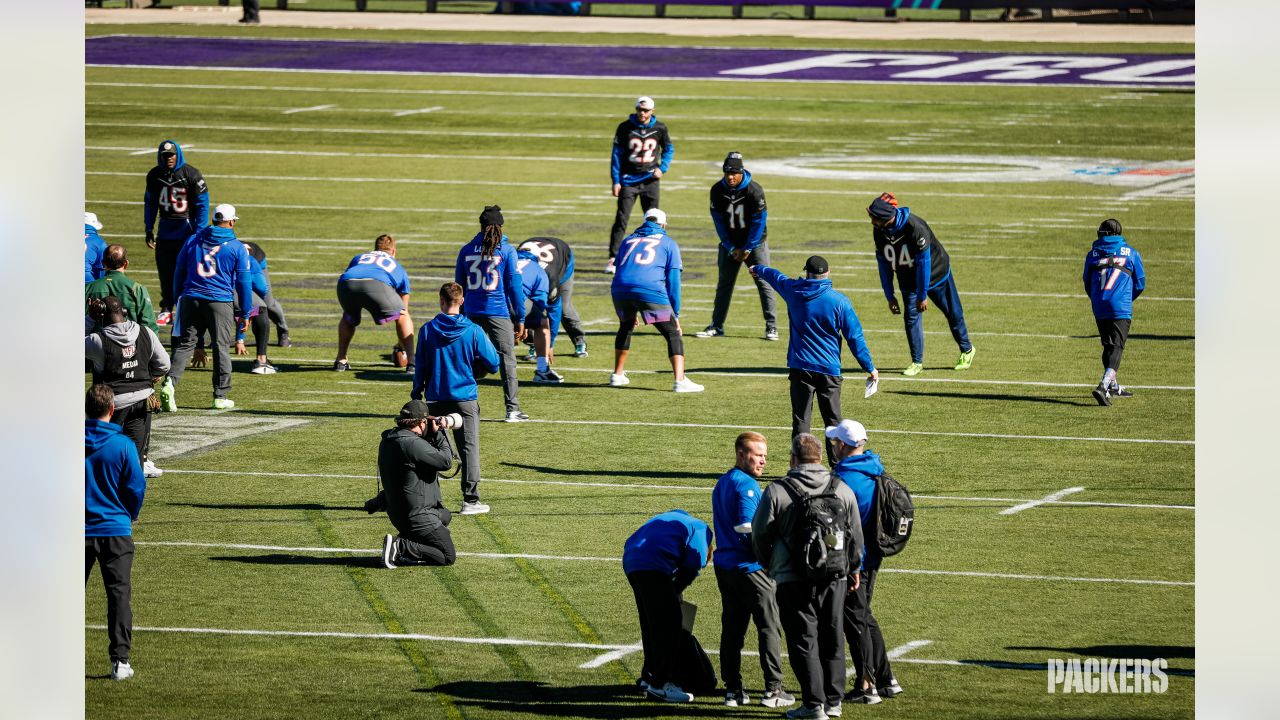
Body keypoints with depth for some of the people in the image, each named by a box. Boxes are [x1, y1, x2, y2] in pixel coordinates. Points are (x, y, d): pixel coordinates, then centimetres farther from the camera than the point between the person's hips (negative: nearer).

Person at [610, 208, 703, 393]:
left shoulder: (629, 240, 30)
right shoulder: (668, 243, 18)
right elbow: (673, 280, 11)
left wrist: (632, 311, 40)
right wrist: (676, 313, 14)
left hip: (620, 290, 4)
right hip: (650, 291, -4)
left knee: (626, 327, 32)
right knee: (673, 334, 3)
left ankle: (617, 375, 37)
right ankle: (680, 381, -11)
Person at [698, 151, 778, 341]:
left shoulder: (754, 190, -19)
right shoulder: (717, 190, -9)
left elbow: (759, 222, -15)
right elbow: (718, 221, -3)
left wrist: (747, 249, -14)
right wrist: (731, 248, -6)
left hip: (755, 243, -3)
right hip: (730, 244, 3)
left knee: (764, 283, -8)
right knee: (723, 284, 6)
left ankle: (771, 327, -5)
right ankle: (716, 326, 13)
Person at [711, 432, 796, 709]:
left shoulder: (722, 483, 14)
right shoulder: (746, 485, -15)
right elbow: (748, 529, -21)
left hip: (724, 565, 9)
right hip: (751, 567, -9)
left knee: (731, 628, 10)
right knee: (768, 626, -1)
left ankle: (732, 689, 10)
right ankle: (773, 689, -2)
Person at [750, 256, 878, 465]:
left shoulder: (793, 291, -1)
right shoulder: (839, 301, -8)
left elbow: (774, 276, 24)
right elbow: (854, 337, -6)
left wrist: (758, 269, 47)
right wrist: (869, 367, 2)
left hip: (800, 368, 1)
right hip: (829, 369, -1)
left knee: (800, 419, 3)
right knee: (833, 420, 7)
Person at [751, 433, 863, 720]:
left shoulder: (776, 491, -8)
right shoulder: (842, 490, 4)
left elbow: (760, 534, 0)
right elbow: (855, 536, 13)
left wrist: (767, 563, 19)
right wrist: (853, 568, 29)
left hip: (793, 578, -4)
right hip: (834, 578, 4)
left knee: (803, 640, 0)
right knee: (832, 638, 14)